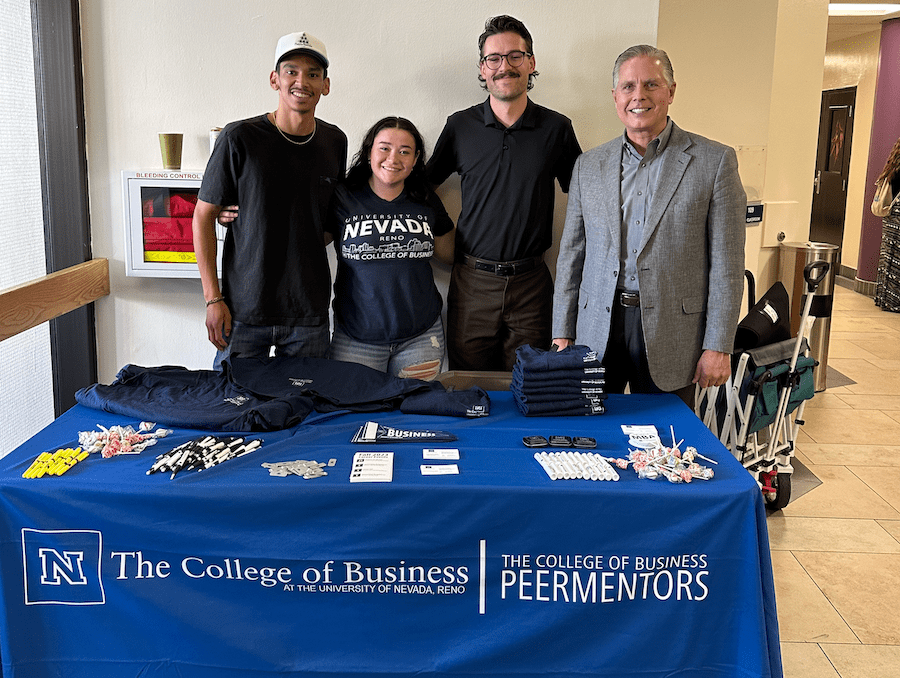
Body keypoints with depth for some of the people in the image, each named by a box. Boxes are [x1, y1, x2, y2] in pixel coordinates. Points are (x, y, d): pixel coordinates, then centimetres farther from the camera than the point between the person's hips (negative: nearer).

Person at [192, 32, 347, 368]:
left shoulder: (335, 142, 4)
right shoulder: (239, 139, -8)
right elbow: (203, 217, -3)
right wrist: (212, 298, -7)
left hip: (310, 315, 3)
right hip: (244, 311, -3)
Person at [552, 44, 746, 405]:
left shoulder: (714, 161, -1)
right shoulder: (588, 166, 9)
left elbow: (726, 264, -3)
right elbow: (571, 256, 10)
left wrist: (718, 347, -7)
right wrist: (562, 335, 5)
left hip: (669, 333, -2)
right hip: (598, 330, 3)